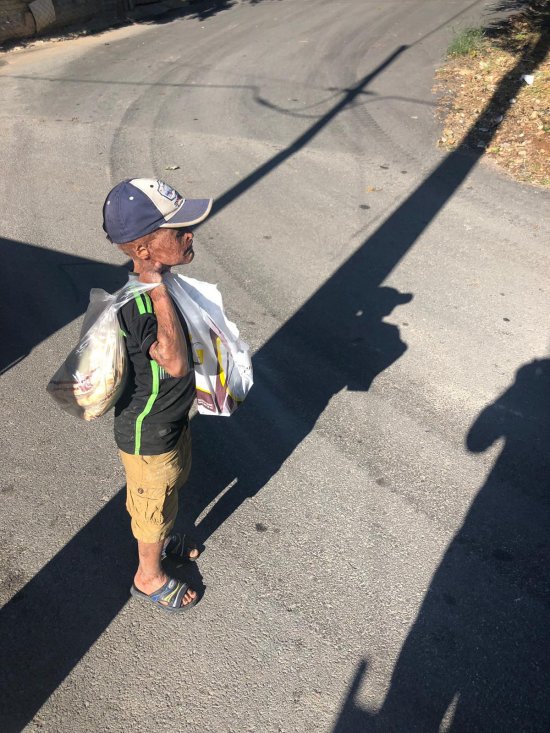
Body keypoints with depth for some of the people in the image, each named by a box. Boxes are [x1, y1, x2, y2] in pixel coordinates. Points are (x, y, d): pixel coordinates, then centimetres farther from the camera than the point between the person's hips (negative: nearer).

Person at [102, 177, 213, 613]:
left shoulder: (159, 282, -7)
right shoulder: (134, 304, -35)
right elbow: (176, 361, -46)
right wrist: (159, 290, -43)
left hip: (173, 417, 8)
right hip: (148, 434, -8)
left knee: (173, 484, 31)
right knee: (154, 504, 16)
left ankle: (160, 540, 59)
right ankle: (150, 577, 44)